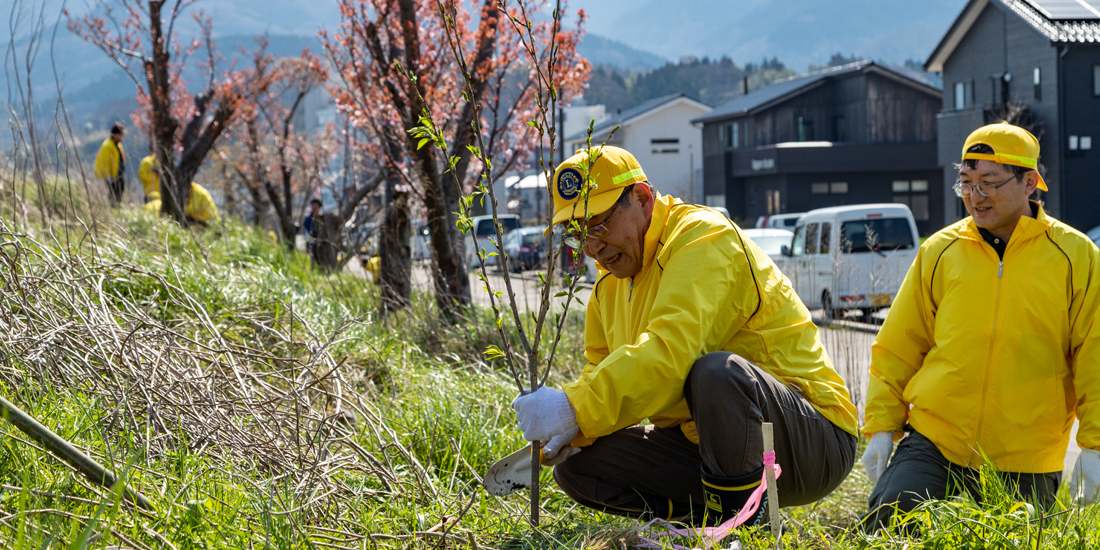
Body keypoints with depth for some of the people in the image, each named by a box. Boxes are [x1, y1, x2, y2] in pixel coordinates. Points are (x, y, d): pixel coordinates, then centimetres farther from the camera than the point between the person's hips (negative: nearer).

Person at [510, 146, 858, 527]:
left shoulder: (703, 237, -15)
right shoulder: (611, 283, 13)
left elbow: (670, 353, -31)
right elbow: (601, 377, 16)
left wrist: (576, 408, -36)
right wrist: (572, 428, -7)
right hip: (704, 445, 8)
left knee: (716, 371, -39)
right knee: (577, 465, -5)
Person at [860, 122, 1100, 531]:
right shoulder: (939, 251, 6)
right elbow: (897, 349, 10)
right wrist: (881, 427, 4)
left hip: (1026, 462, -1)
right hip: (933, 444, 1)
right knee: (886, 527, -15)